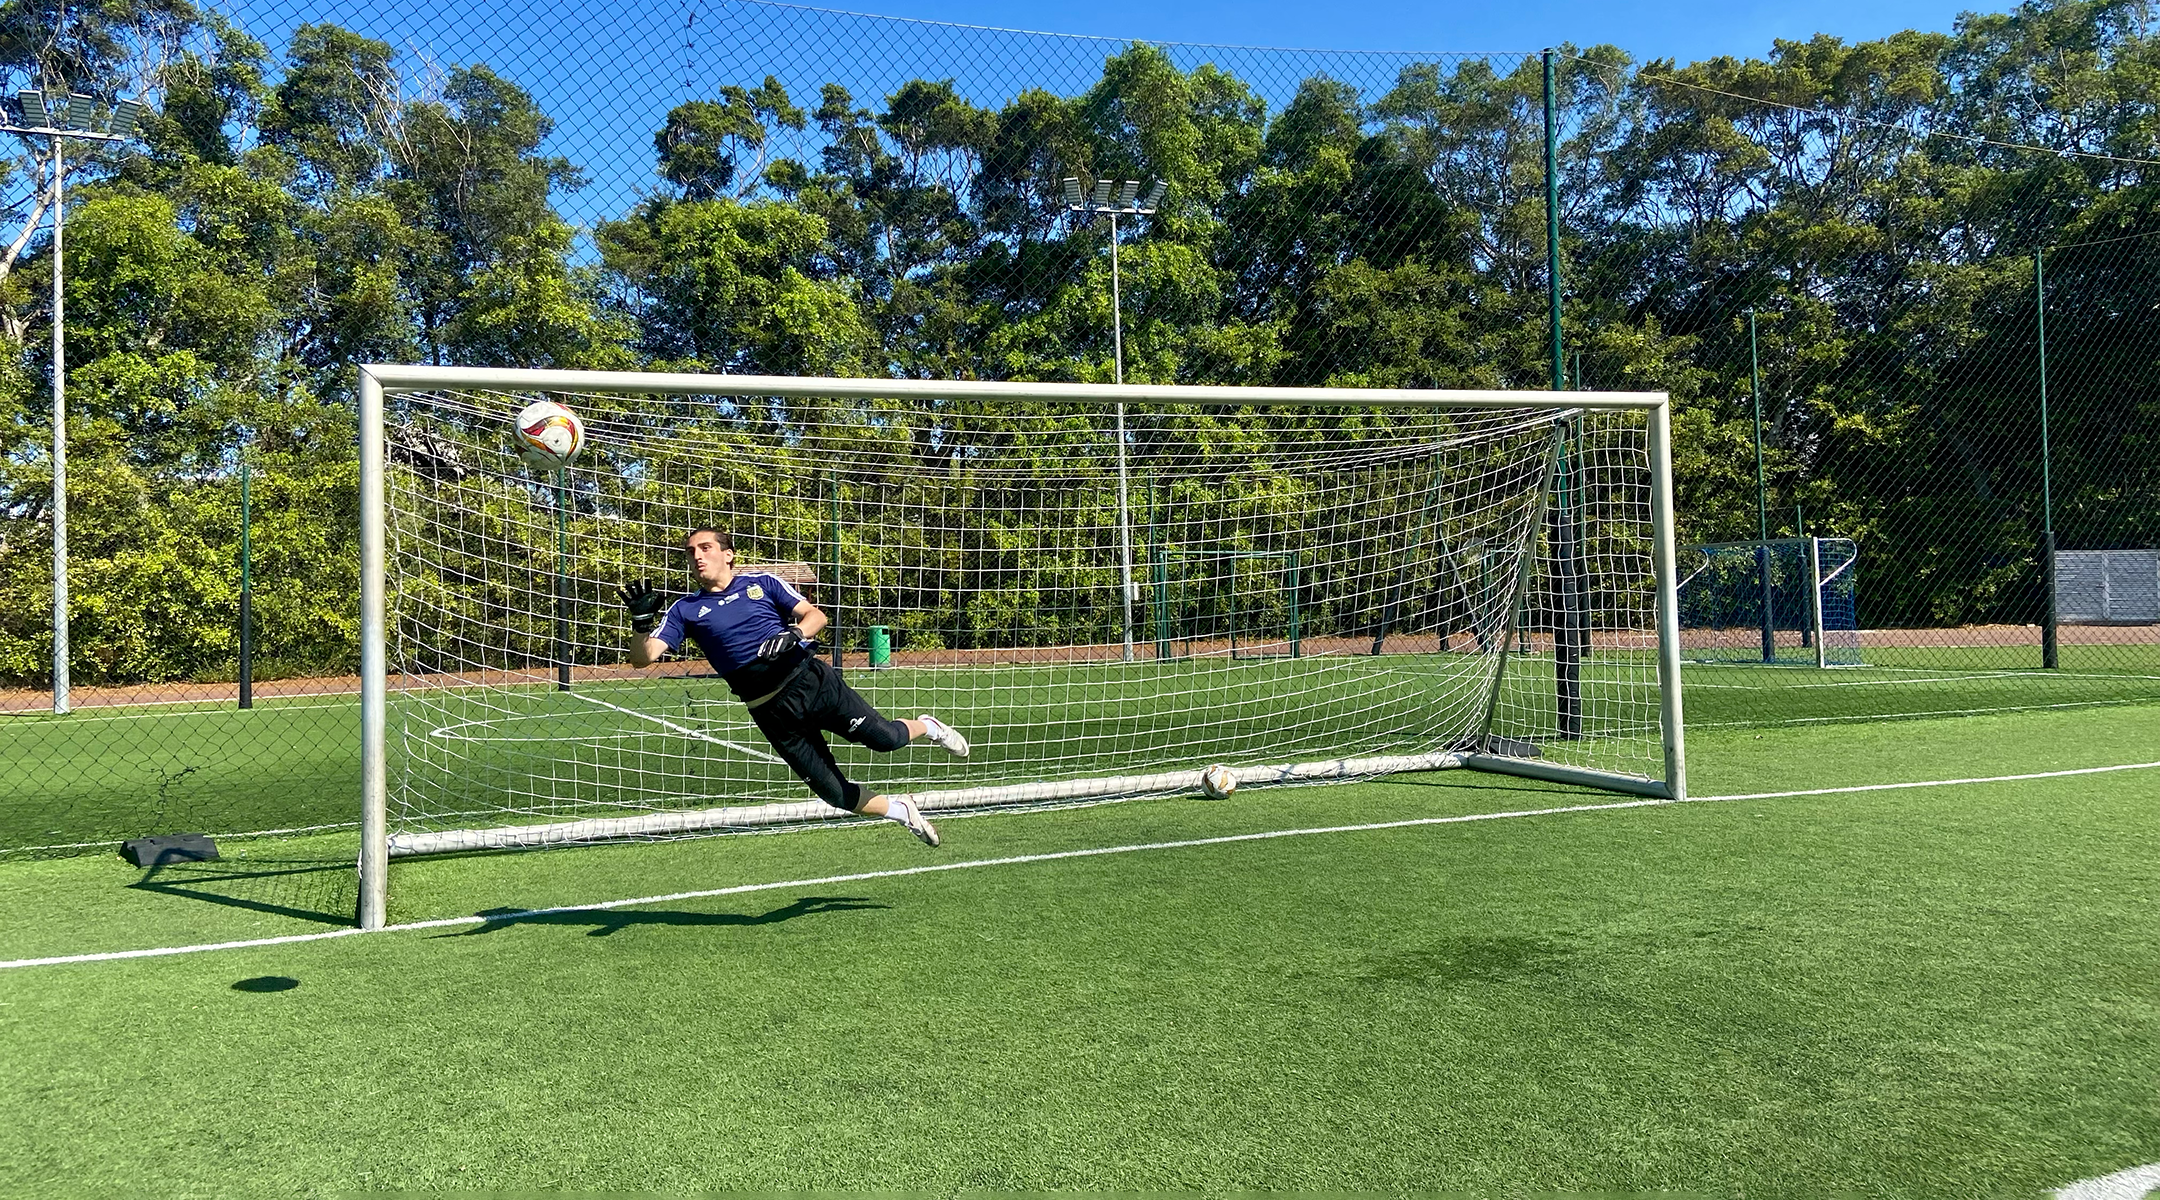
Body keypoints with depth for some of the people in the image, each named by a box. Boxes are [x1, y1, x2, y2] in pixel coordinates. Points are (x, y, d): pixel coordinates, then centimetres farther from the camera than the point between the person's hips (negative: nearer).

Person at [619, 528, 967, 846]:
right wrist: (642, 620, -20)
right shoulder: (685, 610, 8)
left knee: (884, 738, -13)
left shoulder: (761, 582, 8)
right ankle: (900, 812, 23)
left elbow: (816, 615, 3)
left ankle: (926, 727, 21)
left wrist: (794, 633, -19)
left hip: (811, 679, -1)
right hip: (771, 712, 1)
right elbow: (642, 657, -1)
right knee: (832, 791, -1)